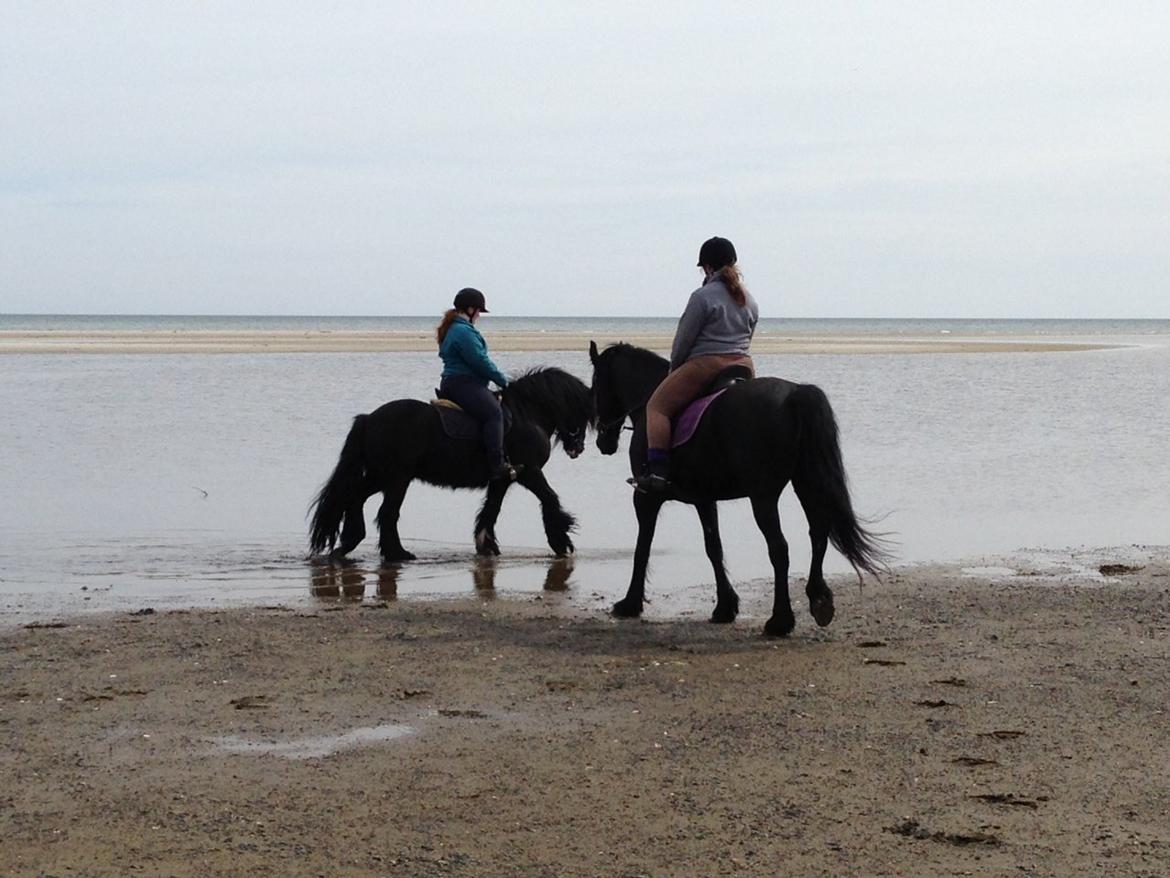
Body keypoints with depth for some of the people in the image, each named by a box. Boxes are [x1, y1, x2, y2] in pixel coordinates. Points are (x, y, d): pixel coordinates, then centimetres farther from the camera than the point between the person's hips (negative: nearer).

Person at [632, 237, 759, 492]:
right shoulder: (750, 301, 13)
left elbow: (683, 340, -5)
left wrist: (674, 367, 10)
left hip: (705, 365, -7)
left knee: (657, 406, 1)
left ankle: (658, 470, -12)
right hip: (743, 366, 7)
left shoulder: (703, 297, -9)